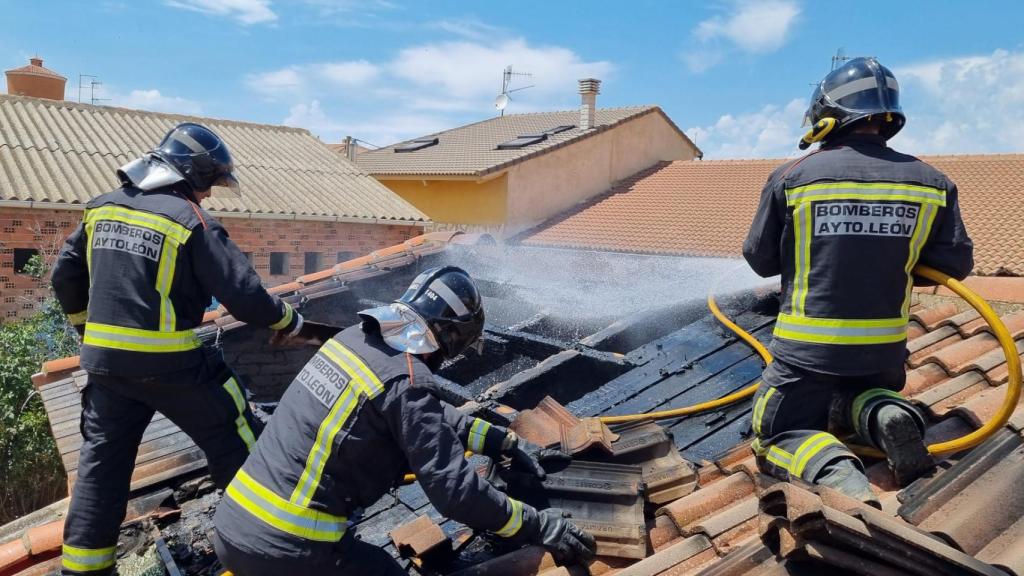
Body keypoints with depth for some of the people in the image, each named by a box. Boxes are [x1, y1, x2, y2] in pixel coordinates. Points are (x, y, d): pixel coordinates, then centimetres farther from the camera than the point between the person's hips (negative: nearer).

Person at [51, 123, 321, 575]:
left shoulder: (101, 209, 8)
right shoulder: (192, 221, -11)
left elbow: (65, 275, 16)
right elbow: (243, 294, -14)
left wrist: (86, 327, 30)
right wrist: (287, 320, 2)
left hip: (104, 359, 6)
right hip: (170, 363, -6)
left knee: (102, 459, 17)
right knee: (233, 441, 9)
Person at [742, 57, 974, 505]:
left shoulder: (791, 178, -10)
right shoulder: (930, 183, -2)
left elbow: (760, 259, -1)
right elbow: (957, 263, 4)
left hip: (808, 347, -4)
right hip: (884, 348, 4)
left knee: (776, 433, 11)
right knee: (856, 400, 33)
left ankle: (837, 477, -23)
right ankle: (885, 416, -4)